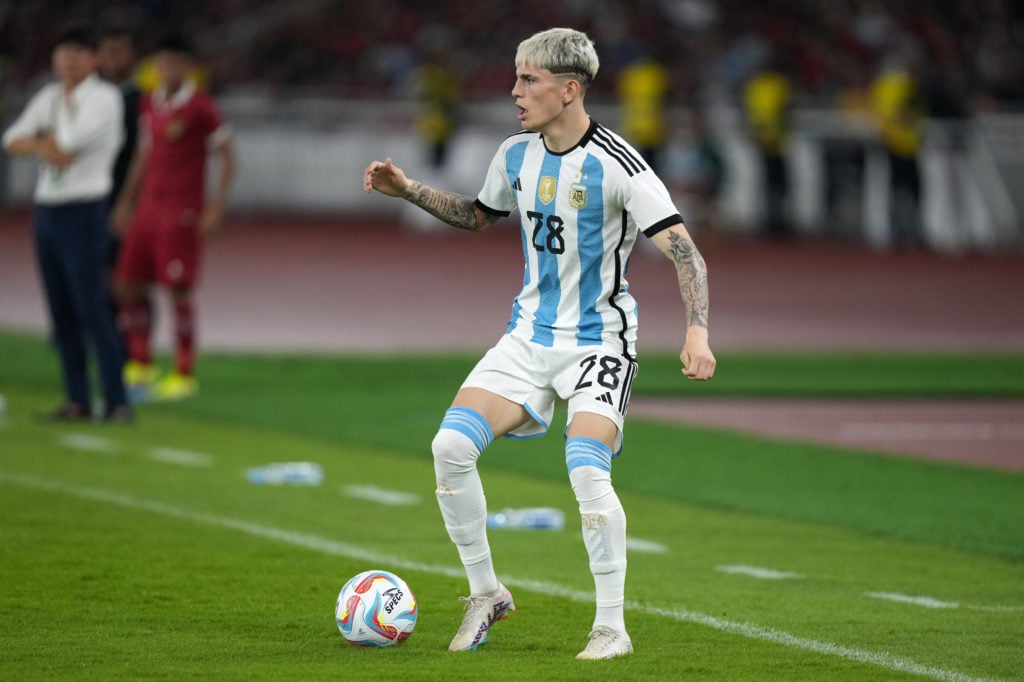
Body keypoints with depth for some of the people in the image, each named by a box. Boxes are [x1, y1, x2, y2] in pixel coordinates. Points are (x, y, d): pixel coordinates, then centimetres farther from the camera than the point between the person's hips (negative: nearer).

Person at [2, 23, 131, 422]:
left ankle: (116, 401, -9)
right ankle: (77, 400, 12)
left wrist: (39, 142, 1)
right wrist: (44, 146, -11)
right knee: (61, 311, 7)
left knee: (91, 309, -11)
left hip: (83, 210, -7)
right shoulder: (48, 98, 15)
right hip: (46, 209, 7)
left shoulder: (104, 99, -6)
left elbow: (71, 142, -18)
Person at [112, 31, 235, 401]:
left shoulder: (200, 107, -8)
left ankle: (184, 375, 3)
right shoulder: (150, 104, 12)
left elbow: (227, 156, -6)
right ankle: (140, 367, 15)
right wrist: (126, 201, 19)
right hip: (148, 207, 7)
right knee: (130, 285, 4)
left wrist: (216, 205, -12)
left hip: (182, 211, -7)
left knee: (178, 289, -5)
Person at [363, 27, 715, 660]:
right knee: (451, 447, -10)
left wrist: (697, 332, -32)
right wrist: (409, 190, 12)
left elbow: (684, 249, -20)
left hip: (600, 341, -6)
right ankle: (485, 593, 7)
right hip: (530, 335, 6)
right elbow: (479, 215, 24)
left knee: (587, 470, -24)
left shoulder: (618, 166, -18)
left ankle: (612, 627, -9)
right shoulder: (516, 154, 3)